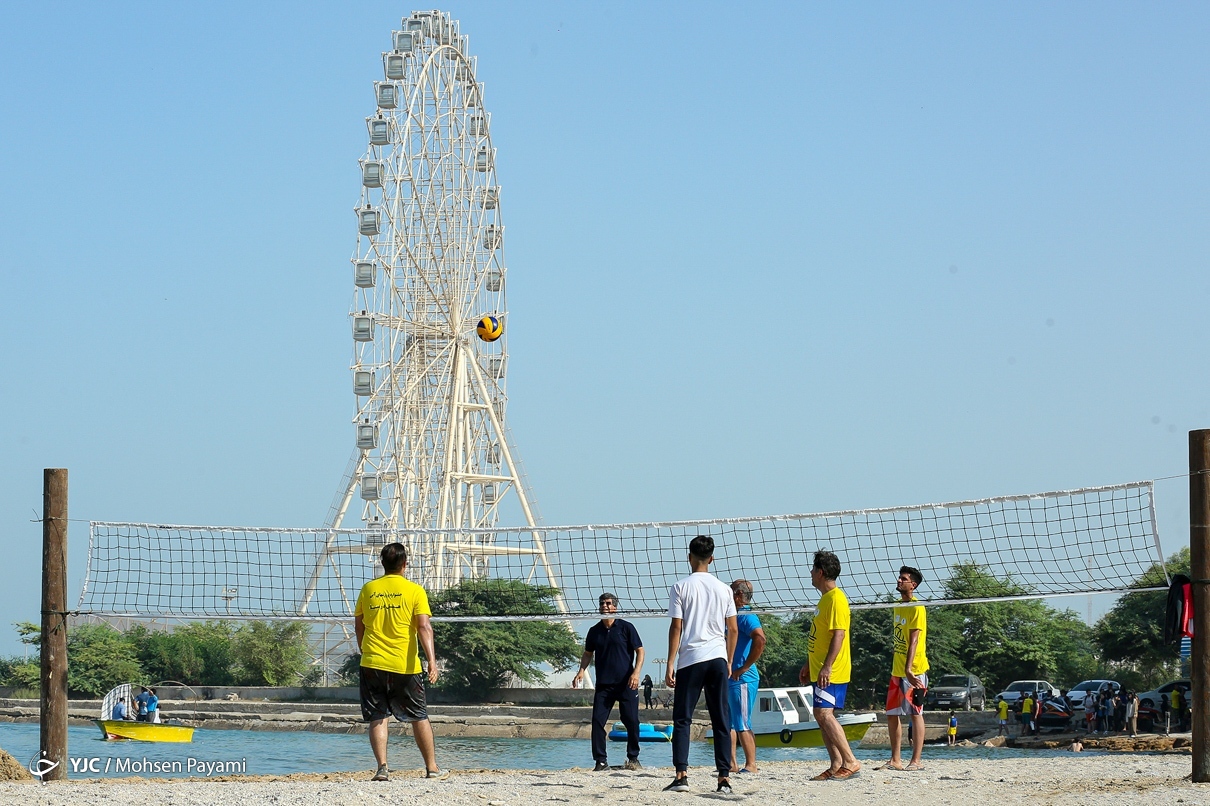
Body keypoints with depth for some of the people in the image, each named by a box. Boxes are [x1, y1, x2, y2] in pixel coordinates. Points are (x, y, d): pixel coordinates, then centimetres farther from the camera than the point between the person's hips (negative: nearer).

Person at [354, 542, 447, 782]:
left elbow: (359, 626, 15)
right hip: (405, 665, -2)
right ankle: (432, 768, 16)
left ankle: (382, 767, -6)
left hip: (372, 664, 2)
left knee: (377, 718, 5)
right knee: (419, 717, 11)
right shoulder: (414, 591, -2)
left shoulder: (368, 589, 6)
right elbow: (424, 627, -12)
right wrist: (431, 659, -16)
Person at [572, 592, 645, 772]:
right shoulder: (594, 631, 9)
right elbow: (588, 653, 20)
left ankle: (633, 758, 15)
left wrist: (636, 672, -13)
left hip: (626, 683, -3)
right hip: (603, 684, 3)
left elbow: (639, 651, 0)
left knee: (631, 721, -2)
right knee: (597, 721, -7)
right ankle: (601, 761, -1)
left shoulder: (626, 627, -1)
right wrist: (582, 671, 3)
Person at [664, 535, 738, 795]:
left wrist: (670, 665, -2)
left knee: (682, 719, 3)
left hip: (690, 659, -3)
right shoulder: (723, 589, 8)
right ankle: (724, 778, 1)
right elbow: (733, 630, 9)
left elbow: (676, 629, -5)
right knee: (721, 721, 5)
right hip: (718, 657, 3)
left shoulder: (681, 588, -2)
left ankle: (681, 775, -6)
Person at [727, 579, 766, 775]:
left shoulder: (746, 617, -13)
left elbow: (760, 639, -30)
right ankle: (732, 764, 17)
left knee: (742, 724, -8)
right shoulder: (736, 617, 17)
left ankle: (751, 765, -6)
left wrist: (745, 667, -23)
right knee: (727, 722, 12)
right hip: (730, 677, 10)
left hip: (742, 679, -10)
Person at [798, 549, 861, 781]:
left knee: (824, 713, -16)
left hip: (832, 672, -10)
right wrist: (808, 665, 27)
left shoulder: (836, 599, -13)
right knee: (822, 715, 8)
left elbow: (838, 635, -21)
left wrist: (827, 667, -27)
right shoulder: (825, 598, 18)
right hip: (820, 670, 10)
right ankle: (836, 766, 9)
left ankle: (851, 762, -18)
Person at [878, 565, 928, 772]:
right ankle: (895, 760, 14)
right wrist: (899, 668, 19)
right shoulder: (898, 606, 15)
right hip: (897, 670, 9)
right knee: (892, 714, 8)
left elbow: (914, 641, -19)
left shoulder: (916, 608, -11)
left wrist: (908, 669, -26)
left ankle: (915, 761, -3)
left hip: (913, 671, -9)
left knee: (915, 714, -5)